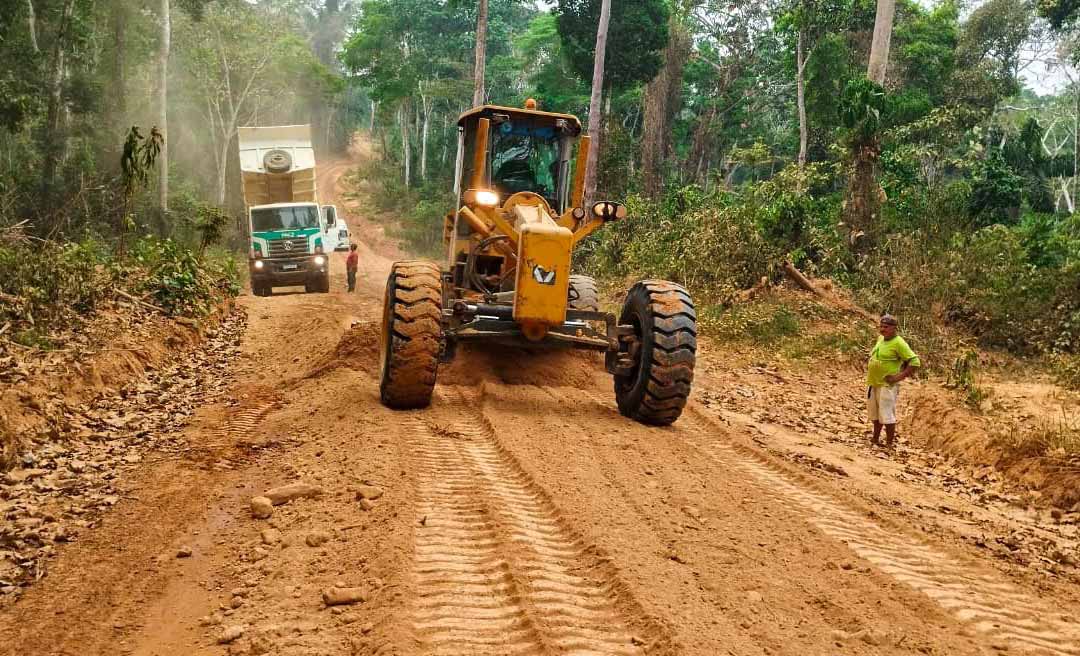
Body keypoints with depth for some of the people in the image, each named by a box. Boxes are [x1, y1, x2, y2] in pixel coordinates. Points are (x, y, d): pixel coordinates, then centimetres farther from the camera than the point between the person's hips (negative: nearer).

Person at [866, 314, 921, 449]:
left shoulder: (898, 343, -16)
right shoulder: (880, 338, 8)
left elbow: (915, 362, -18)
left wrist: (900, 376, -19)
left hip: (887, 385, -8)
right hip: (873, 382, 8)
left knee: (887, 415, -4)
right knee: (875, 413, 19)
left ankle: (889, 444, 6)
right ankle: (875, 439, 34)